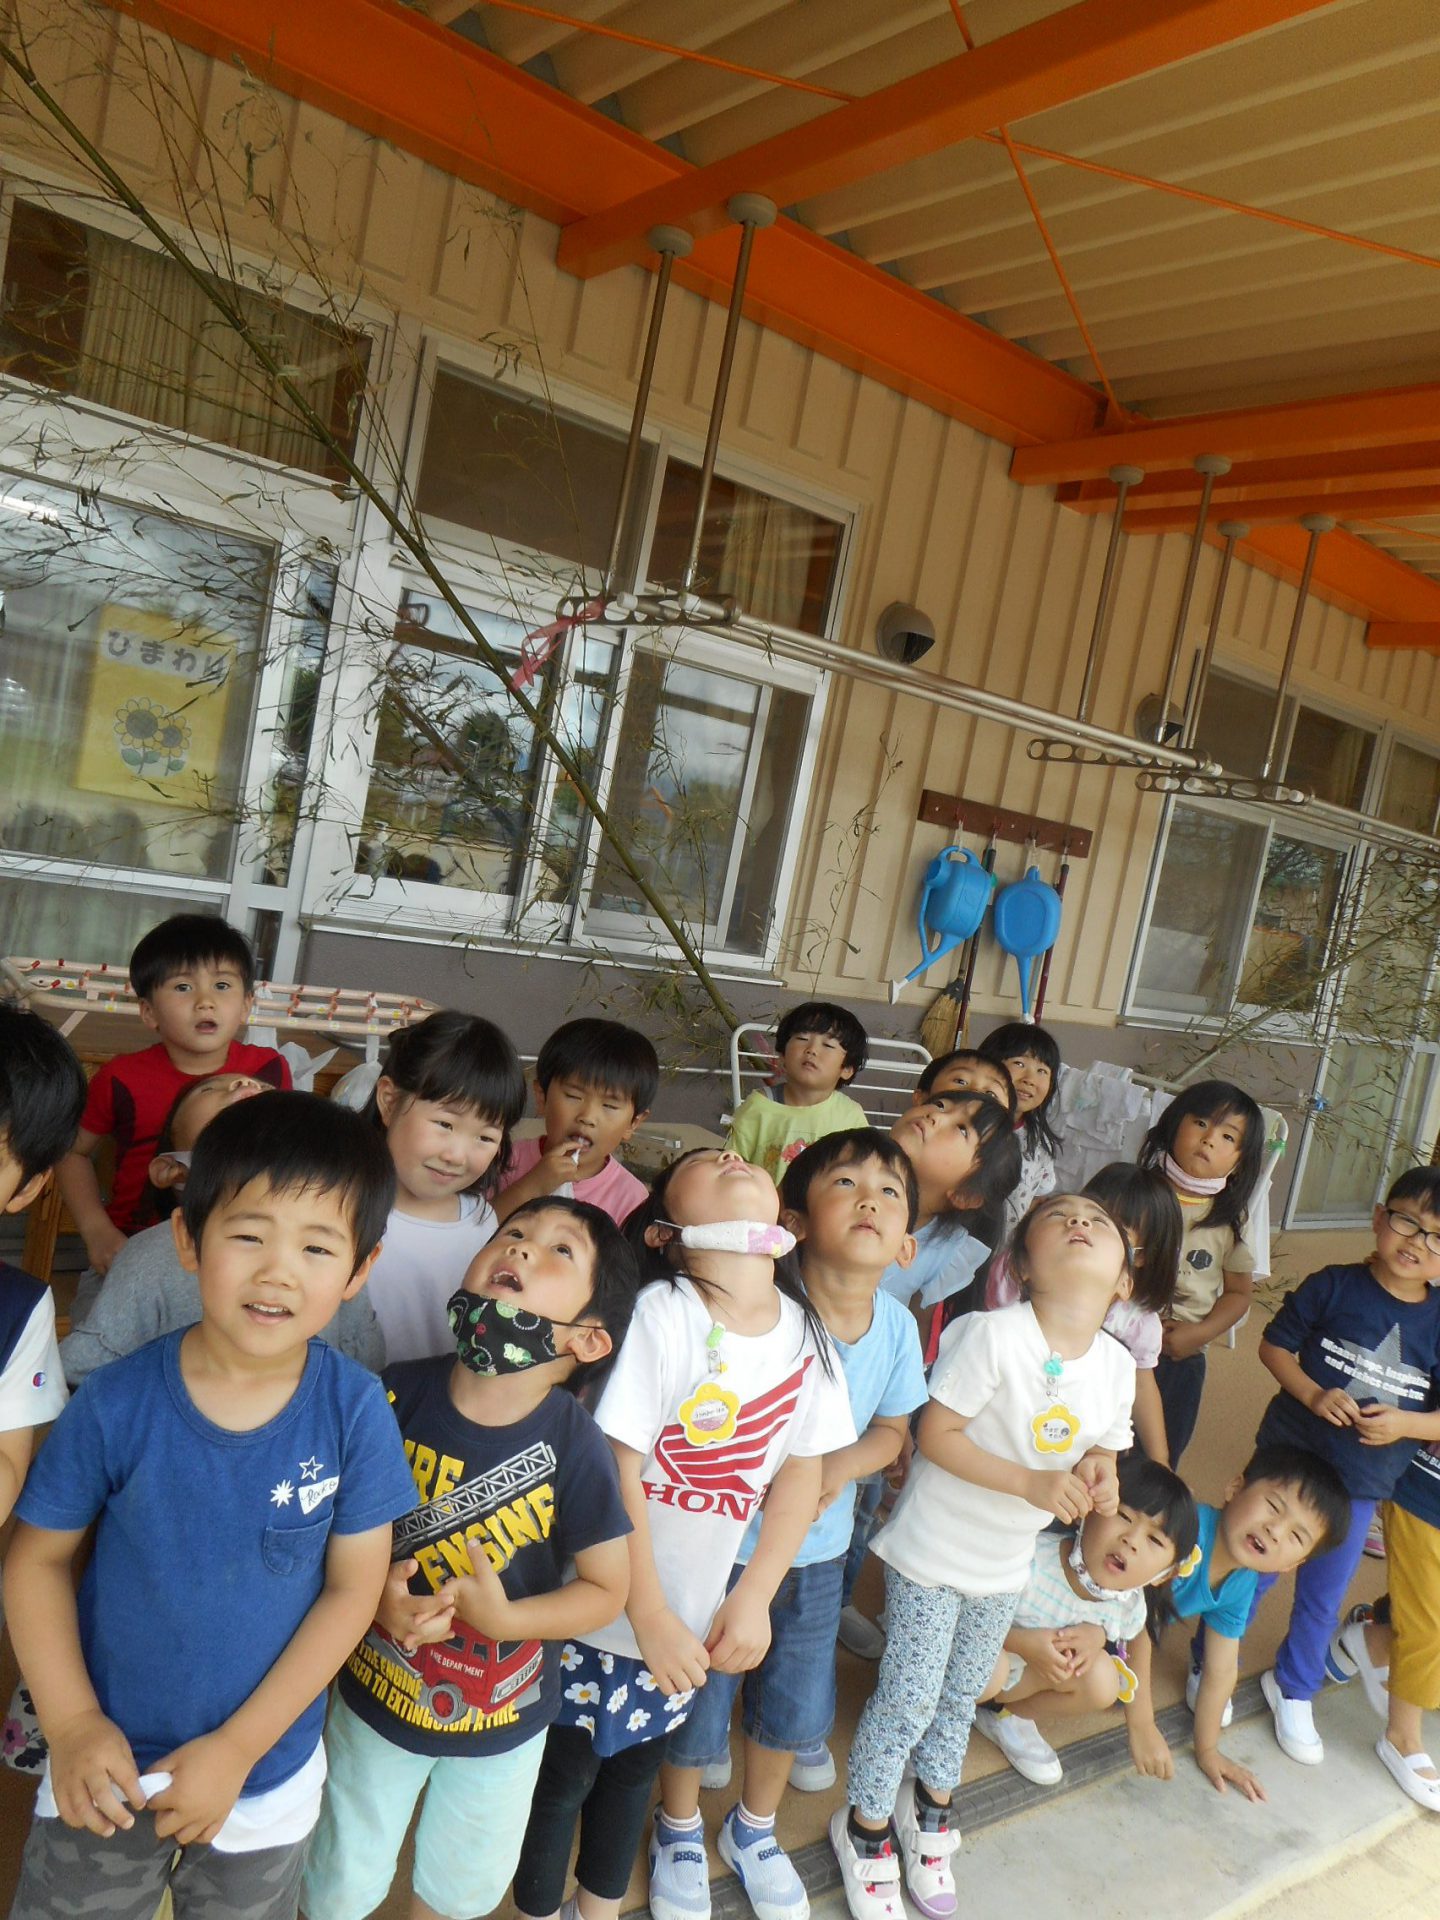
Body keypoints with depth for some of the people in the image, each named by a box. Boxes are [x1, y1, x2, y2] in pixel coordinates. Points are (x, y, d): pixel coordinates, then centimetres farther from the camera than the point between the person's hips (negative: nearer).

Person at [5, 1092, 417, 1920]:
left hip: (268, 1782, 1)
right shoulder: (116, 1405, -20)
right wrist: (72, 1724, -14)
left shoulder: (356, 1411, -21)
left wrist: (238, 1747, -14)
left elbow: (353, 1587, -13)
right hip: (108, 1769, 0)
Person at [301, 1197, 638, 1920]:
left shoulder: (575, 1445, -25)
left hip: (503, 1718, 0)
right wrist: (377, 1591, -24)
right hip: (377, 1691, 0)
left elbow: (607, 1588, -15)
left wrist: (506, 1618, -28)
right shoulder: (399, 1394, -21)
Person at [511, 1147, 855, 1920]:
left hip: (698, 1610, 4)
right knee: (561, 1774, 14)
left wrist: (752, 1599, -7)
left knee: (635, 1763, 24)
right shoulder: (661, 1313, -23)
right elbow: (614, 1471, -22)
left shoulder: (805, 1330, -8)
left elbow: (801, 1471, -1)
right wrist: (649, 1614, -18)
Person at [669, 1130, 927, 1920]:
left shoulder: (897, 1326, -15)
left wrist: (842, 1466, -17)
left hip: (817, 1550, 5)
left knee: (798, 1705, 23)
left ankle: (753, 1830, 52)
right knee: (698, 1701, 15)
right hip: (723, 1544, -4)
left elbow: (891, 1429, 0)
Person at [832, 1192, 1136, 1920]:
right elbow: (935, 1436, -24)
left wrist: (1098, 1476, -18)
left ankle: (930, 1812, 48)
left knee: (962, 1695, 23)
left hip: (1007, 1564, 5)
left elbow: (1102, 1453, 5)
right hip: (933, 1552, -5)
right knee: (907, 1698, 5)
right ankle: (866, 1828, 32)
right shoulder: (992, 1335, -28)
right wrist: (1031, 1482, -31)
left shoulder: (1117, 1366, -10)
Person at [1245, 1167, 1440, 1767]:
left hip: (1360, 1487, 2)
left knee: (1322, 1600, 19)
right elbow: (1274, 1344, -7)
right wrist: (1312, 1393, -22)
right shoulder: (1333, 1286, -13)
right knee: (1249, 1573, 13)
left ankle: (1292, 1689, 45)